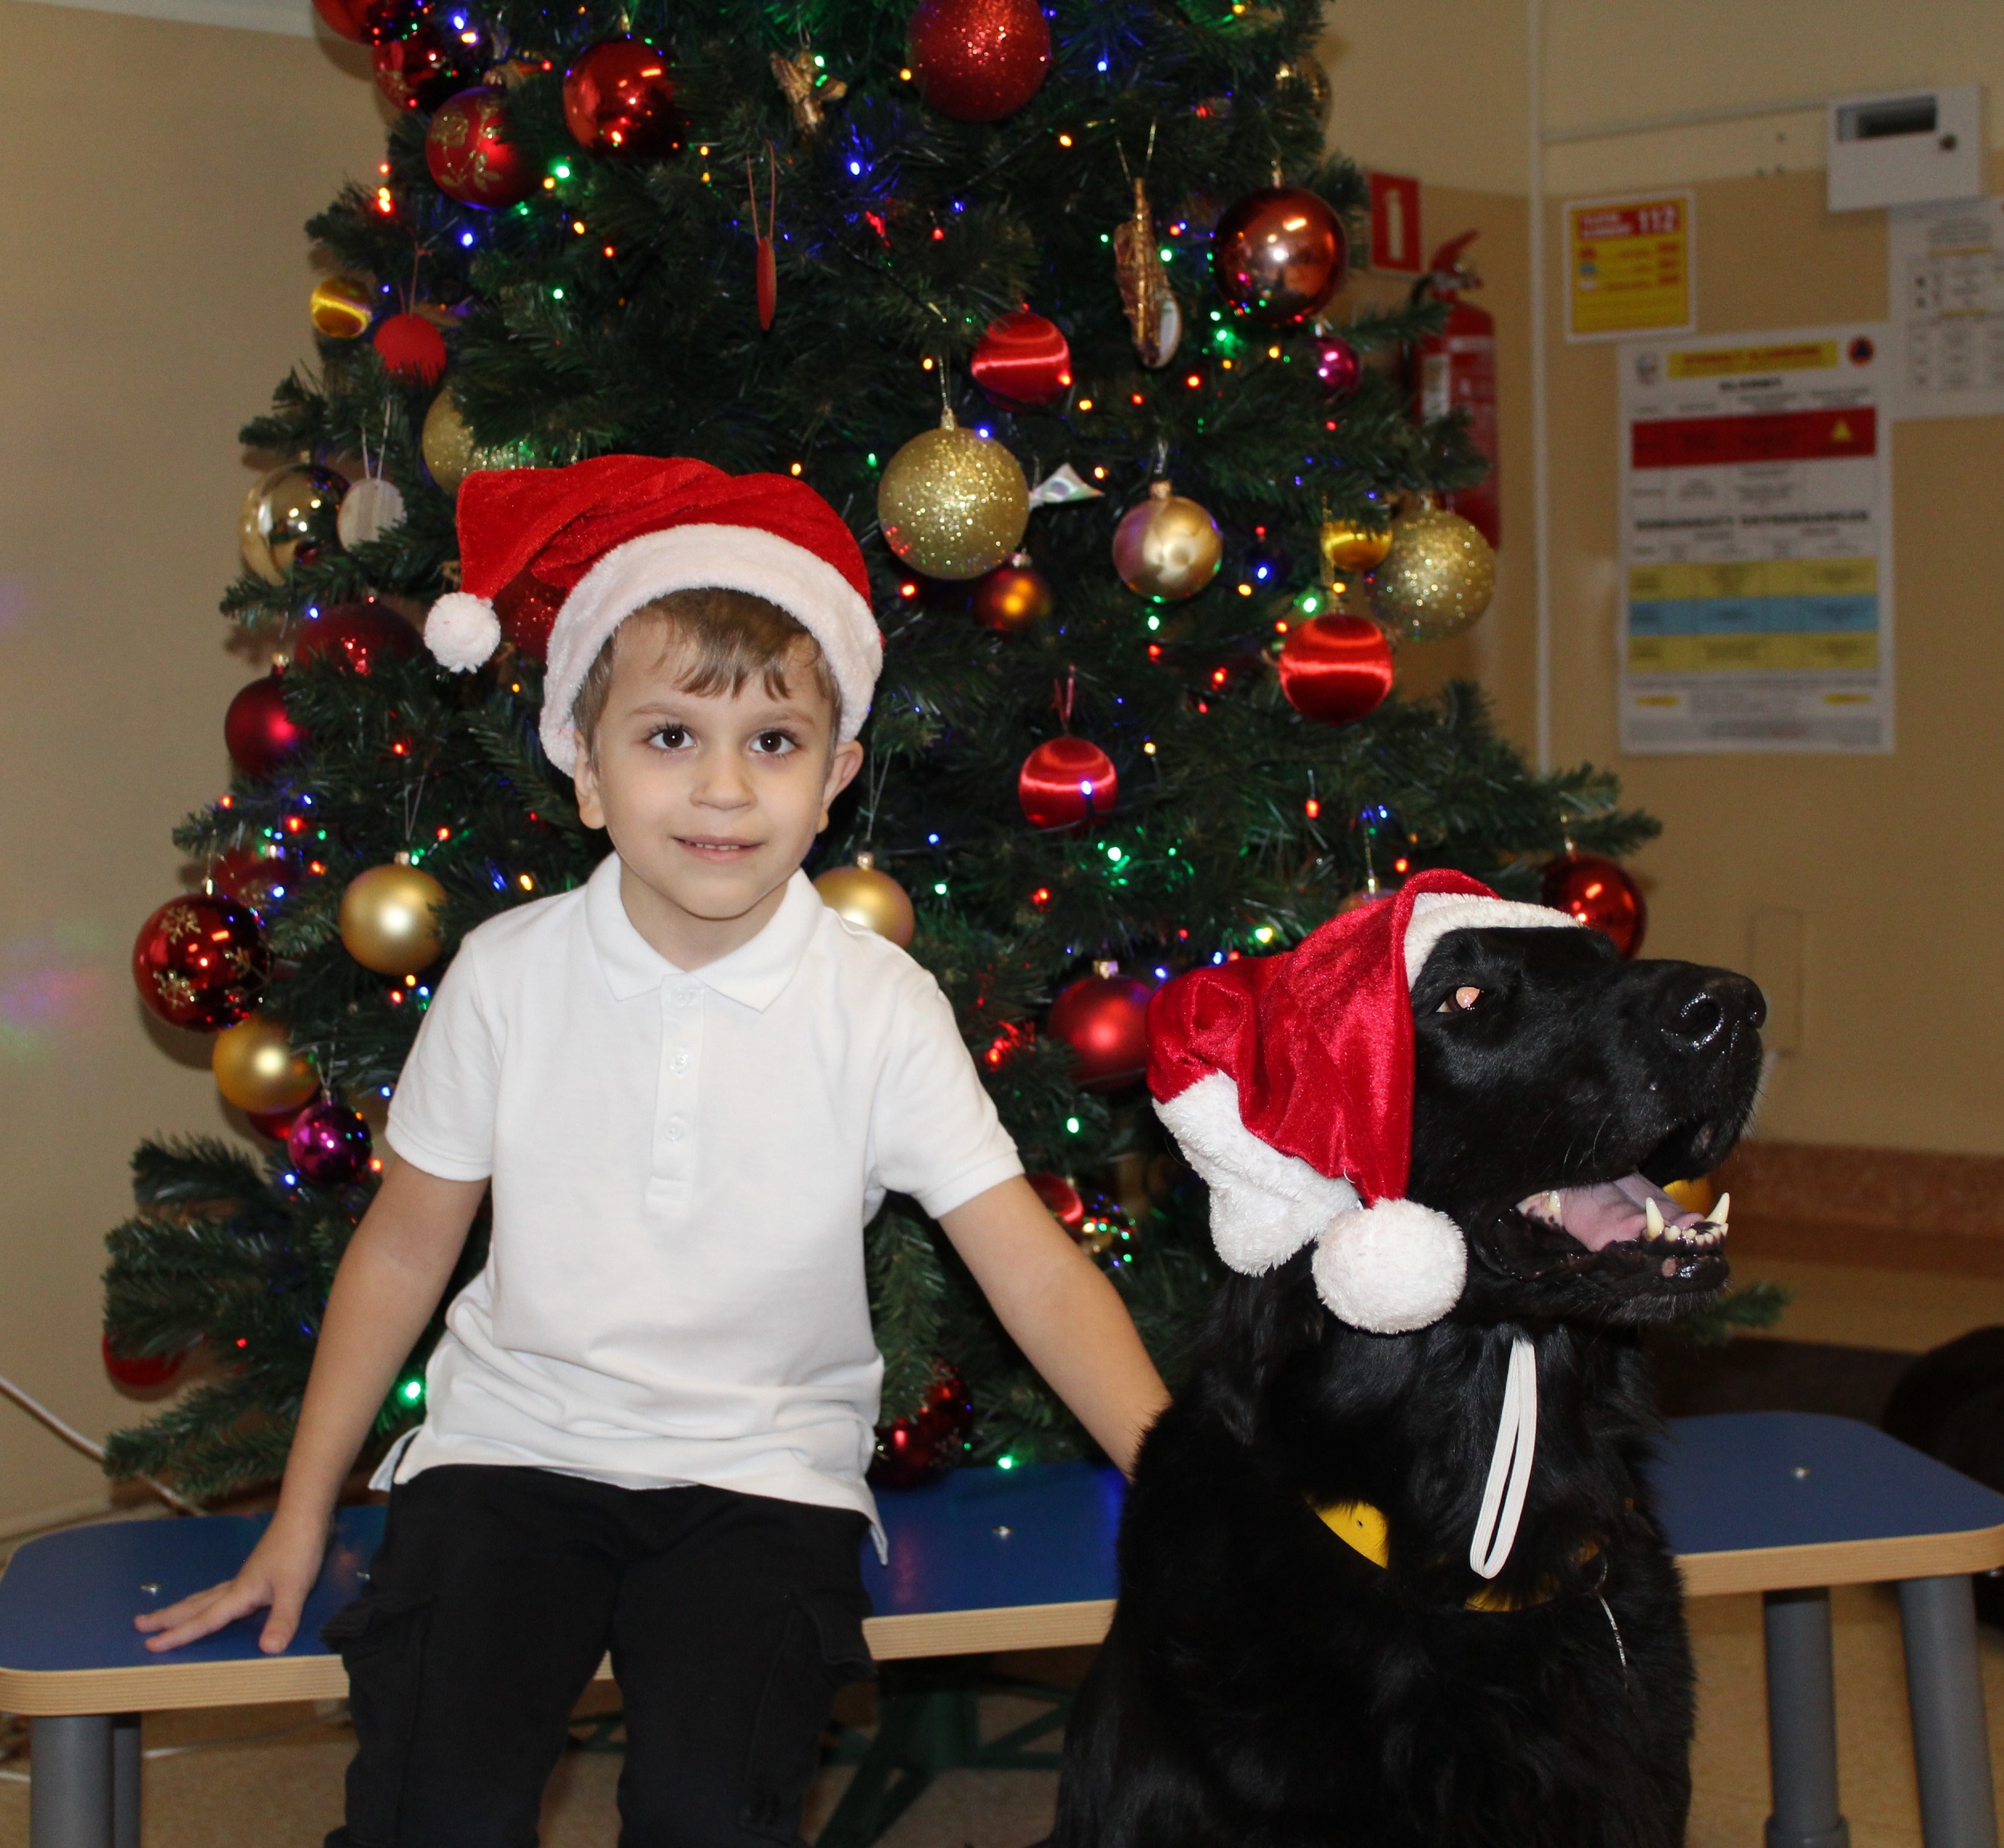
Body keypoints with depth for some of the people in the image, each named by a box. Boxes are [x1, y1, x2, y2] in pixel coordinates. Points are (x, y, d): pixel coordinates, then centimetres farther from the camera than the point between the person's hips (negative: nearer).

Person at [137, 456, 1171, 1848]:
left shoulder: (880, 1008, -7)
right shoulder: (509, 975, -3)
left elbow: (1038, 1271, -9)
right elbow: (406, 1246, 7)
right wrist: (300, 1520, 10)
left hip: (764, 1470, -1)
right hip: (517, 1441, 1)